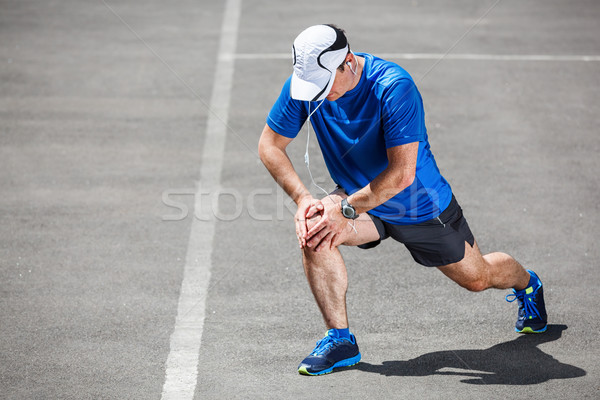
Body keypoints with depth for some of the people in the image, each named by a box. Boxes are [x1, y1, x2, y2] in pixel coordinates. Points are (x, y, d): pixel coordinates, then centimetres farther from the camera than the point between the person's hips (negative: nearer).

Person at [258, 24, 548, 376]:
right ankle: (340, 339, -16)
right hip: (359, 200, 3)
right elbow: (270, 144, -9)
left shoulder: (394, 88, -33)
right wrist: (304, 198, -22)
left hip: (423, 208, -3)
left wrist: (345, 209, -37)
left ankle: (525, 282, 52)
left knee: (477, 278, 14)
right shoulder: (303, 84, -19)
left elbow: (401, 174, -36)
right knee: (312, 228, -28)